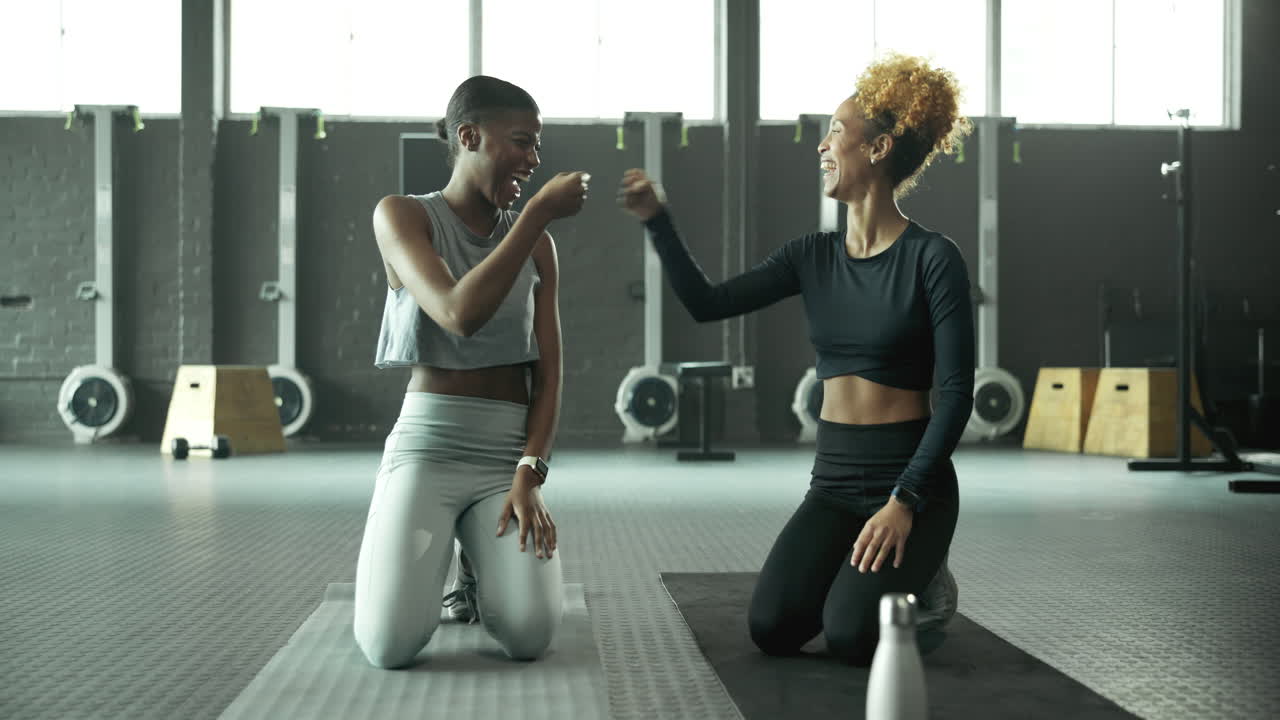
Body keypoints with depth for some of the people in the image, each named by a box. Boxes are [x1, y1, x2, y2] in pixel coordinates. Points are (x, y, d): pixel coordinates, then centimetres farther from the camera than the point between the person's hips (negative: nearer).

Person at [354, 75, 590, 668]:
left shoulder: (536, 243, 10)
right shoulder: (402, 216, -3)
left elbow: (548, 373, 5)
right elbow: (459, 315, -21)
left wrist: (529, 474, -10)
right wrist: (539, 212, -19)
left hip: (510, 451, 3)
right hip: (427, 444, -2)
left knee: (528, 635, -20)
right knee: (390, 643, -21)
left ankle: (482, 563, 16)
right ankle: (424, 558, 14)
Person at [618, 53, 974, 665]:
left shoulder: (932, 258, -10)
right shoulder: (815, 257, 8)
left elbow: (956, 392, -13)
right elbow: (707, 304, 5)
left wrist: (906, 500, -20)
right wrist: (657, 220, -4)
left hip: (913, 477, -5)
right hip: (833, 480, 5)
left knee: (852, 637, -24)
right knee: (772, 627, -17)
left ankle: (920, 582, 10)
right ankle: (855, 578, 16)